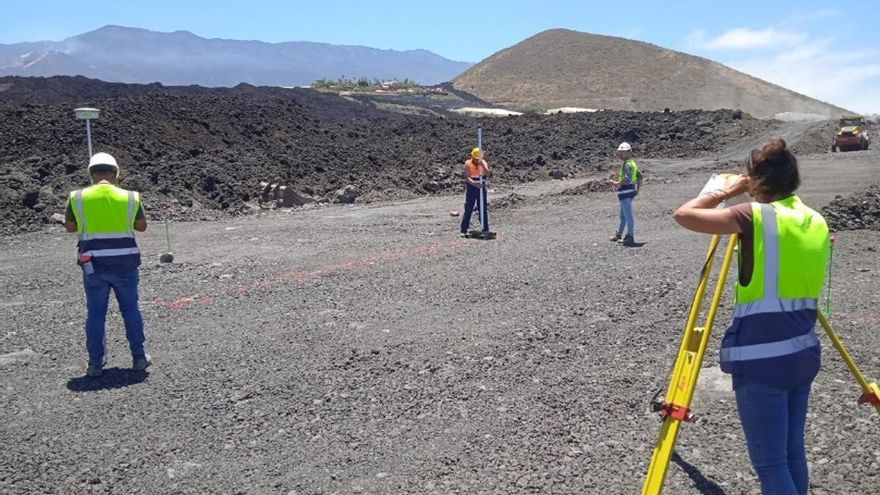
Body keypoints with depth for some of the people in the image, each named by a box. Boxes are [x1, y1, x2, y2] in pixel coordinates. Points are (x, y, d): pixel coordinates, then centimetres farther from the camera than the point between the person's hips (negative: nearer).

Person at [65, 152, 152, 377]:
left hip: (93, 264, 0)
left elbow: (70, 227, 10)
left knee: (96, 313, 9)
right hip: (125, 263, 0)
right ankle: (138, 357, 18)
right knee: (131, 310, 12)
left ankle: (95, 363, 13)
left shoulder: (78, 198, -2)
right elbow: (142, 226, 9)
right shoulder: (130, 197, -2)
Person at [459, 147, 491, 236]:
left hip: (481, 187, 3)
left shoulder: (483, 163, 0)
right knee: (468, 209, -6)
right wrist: (474, 183, -36)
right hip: (471, 188, -3)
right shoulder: (468, 163, -8)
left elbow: (488, 175, -14)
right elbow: (467, 177, -19)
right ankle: (464, 230, -4)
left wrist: (482, 165, -28)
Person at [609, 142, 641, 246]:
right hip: (631, 190, 11)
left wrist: (616, 183, -14)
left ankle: (630, 237, -5)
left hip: (625, 191, -11)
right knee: (623, 215, 20)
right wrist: (637, 189, 22)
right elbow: (640, 176, 20)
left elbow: (627, 180, -26)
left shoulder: (627, 164, -16)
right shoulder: (632, 163, 15)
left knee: (628, 215, -7)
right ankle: (618, 235, 32)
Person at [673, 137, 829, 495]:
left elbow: (683, 215, -8)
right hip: (803, 352, 8)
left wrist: (725, 192, 6)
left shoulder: (754, 216, -12)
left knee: (770, 462, 1)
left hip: (761, 357, -8)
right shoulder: (817, 221, 9)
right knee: (792, 452, 20)